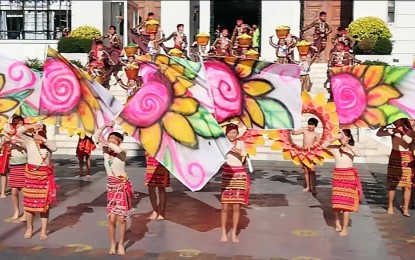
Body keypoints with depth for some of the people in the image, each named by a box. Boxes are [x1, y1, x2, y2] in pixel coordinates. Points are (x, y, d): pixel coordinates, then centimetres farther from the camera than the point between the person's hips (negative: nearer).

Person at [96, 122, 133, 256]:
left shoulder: (122, 153, -10)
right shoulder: (105, 151, 2)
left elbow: (117, 149, -32)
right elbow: (97, 135, 0)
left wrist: (105, 141, -18)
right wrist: (105, 126, -8)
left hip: (123, 187, -3)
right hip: (111, 188, 3)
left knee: (121, 219, 1)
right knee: (112, 219, 1)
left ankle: (121, 245, 15)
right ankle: (112, 244, 17)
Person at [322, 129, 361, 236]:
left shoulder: (352, 148, -1)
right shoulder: (335, 148, 0)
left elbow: (358, 154, -23)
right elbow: (324, 145, -17)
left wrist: (347, 145, -27)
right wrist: (336, 138, -18)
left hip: (349, 176, -1)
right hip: (337, 175, 1)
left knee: (347, 201, -3)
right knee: (336, 200, 6)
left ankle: (345, 227, 3)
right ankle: (337, 222, 29)